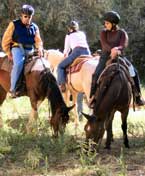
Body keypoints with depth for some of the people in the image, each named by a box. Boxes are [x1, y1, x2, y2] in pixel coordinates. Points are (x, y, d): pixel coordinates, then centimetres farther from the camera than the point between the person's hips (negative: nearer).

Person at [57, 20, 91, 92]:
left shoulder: (69, 36, 22)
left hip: (77, 51, -4)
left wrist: (65, 55, 47)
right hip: (87, 52, 4)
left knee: (61, 66, 2)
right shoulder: (82, 34, 31)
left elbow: (67, 49, 26)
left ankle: (62, 85, -17)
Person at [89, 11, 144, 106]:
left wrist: (117, 49, -39)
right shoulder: (104, 32, 3)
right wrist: (111, 49, -37)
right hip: (106, 57, 0)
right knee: (96, 75, -23)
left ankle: (137, 96, -6)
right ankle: (92, 96, -15)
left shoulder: (122, 32, 1)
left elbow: (124, 45, -15)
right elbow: (104, 44, -15)